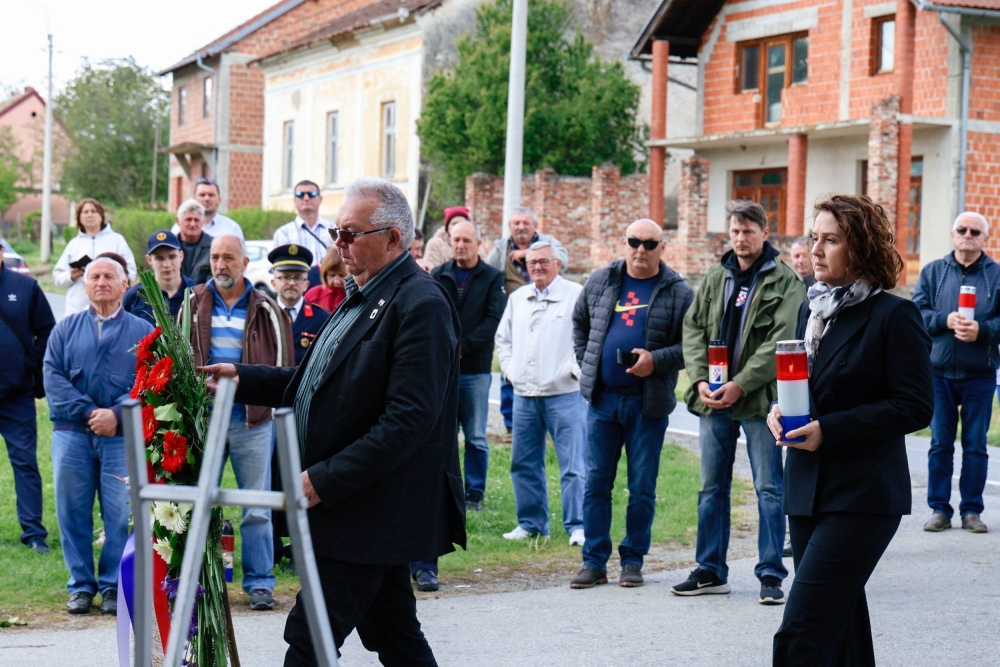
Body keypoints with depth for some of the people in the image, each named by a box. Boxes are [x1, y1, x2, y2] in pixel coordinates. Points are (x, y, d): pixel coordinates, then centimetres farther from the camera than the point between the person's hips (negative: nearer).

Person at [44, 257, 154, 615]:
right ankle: (81, 585, 12)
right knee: (73, 512, 2)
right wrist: (87, 412, -11)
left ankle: (113, 586, 6)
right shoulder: (66, 329, 14)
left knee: (121, 514, -4)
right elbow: (53, 376, 2)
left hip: (123, 435, -2)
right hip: (72, 433, 2)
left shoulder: (143, 331, 9)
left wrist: (117, 414, -15)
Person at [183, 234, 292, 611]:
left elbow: (281, 363, 5)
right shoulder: (194, 304, 8)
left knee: (257, 508, 3)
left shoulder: (265, 311, 4)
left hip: (251, 421, -1)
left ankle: (259, 582, 11)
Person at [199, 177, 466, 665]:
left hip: (372, 514, -10)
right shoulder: (362, 297, 16)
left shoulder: (421, 304, -16)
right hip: (358, 509, 10)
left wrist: (326, 479, -23)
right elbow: (315, 384, 20)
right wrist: (243, 379, 7)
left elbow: (409, 419, -23)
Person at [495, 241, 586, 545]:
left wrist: (576, 369, -10)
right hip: (524, 394, 6)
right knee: (524, 463, 10)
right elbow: (503, 338, 25)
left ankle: (578, 526, -2)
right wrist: (509, 369, 13)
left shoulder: (576, 295, -3)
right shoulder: (517, 298, 15)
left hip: (564, 393, -6)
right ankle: (531, 523, 21)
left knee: (573, 464, -6)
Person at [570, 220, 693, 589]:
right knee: (596, 481, 4)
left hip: (648, 404, -2)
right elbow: (580, 324, 22)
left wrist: (657, 360, -16)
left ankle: (633, 560, 15)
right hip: (602, 398, 3)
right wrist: (586, 365, 11)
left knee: (642, 486, 4)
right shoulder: (600, 282, 8)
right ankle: (594, 561, 11)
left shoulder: (678, 292, -1)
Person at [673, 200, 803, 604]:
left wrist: (740, 385, -17)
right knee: (712, 488, 11)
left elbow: (781, 341, -12)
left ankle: (771, 574, 7)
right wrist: (700, 380, -6)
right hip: (713, 401, 5)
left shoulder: (785, 281, -3)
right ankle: (710, 572, 20)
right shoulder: (715, 278, 12)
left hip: (759, 400, -5)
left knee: (769, 489, 0)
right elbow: (693, 328, 9)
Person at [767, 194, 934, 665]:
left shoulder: (893, 316, -9)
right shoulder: (812, 308, 13)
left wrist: (829, 430, -19)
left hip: (862, 497, -8)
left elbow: (915, 406, -13)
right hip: (809, 491, 8)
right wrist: (780, 410, 0)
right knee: (839, 627, 13)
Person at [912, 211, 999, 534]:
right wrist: (945, 320, -16)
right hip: (939, 372, 1)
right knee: (940, 444, 4)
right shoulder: (933, 272, 7)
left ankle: (971, 510, 13)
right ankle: (940, 509, 11)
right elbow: (917, 312, 0)